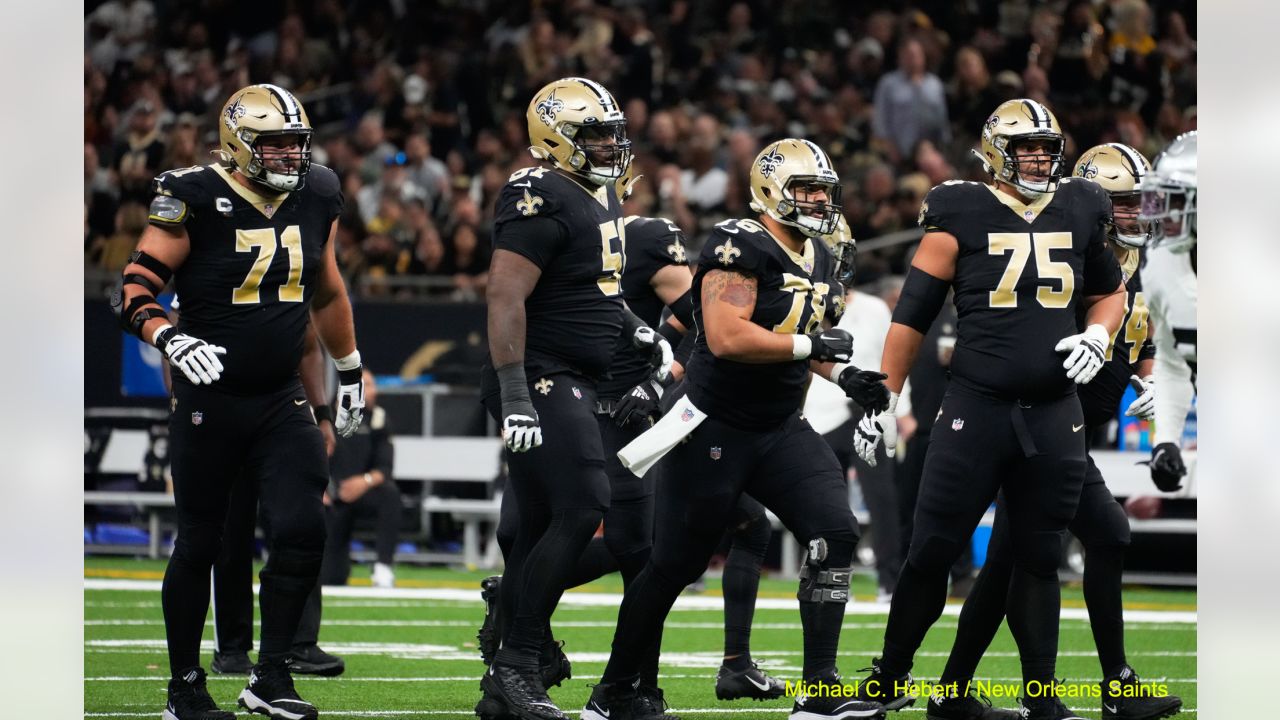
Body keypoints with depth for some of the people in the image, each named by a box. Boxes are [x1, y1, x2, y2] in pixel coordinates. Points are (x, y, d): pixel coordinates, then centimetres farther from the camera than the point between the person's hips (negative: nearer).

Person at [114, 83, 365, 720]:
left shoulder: (316, 198, 4)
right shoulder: (195, 201, -13)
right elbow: (136, 291, -14)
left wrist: (350, 372, 25)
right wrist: (172, 339, -33)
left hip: (281, 402, 4)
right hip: (209, 399, -4)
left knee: (302, 530, -10)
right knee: (200, 543, 4)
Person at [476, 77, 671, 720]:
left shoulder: (600, 195, 17)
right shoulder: (542, 200, -15)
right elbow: (506, 297, -21)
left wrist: (637, 332, 15)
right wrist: (514, 394, -26)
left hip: (574, 384, 10)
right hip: (541, 379, -10)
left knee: (541, 532, 9)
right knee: (582, 511, -18)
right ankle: (517, 665, -14)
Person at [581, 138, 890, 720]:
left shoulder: (820, 262, 10)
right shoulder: (740, 247, -18)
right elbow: (727, 339, -29)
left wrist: (843, 376, 6)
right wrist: (813, 346, -21)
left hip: (781, 431, 7)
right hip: (715, 428, -7)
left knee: (836, 535, -11)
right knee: (673, 566, 2)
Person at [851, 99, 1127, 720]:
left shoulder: (1080, 213, 7)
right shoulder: (963, 215, -4)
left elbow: (1110, 292, 23)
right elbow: (912, 312, -1)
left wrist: (1098, 335, 1)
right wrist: (882, 401, -3)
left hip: (1054, 418, 3)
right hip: (976, 409, -3)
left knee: (1038, 559, 9)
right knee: (932, 553, 0)